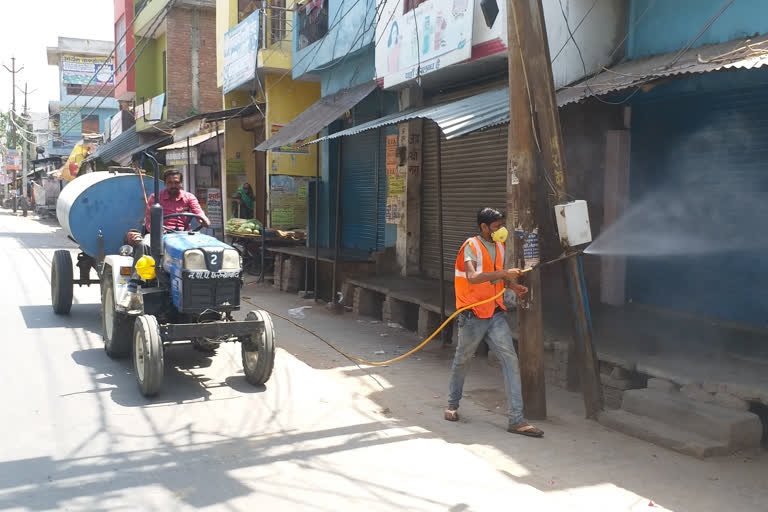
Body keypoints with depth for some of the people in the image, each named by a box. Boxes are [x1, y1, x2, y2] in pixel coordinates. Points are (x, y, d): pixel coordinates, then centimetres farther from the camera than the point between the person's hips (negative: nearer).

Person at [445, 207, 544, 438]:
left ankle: (516, 420, -6)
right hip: (473, 315, -6)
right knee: (462, 360, 11)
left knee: (511, 360, -6)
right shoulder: (471, 246, -11)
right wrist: (505, 273, -33)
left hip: (495, 313, 6)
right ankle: (453, 404, 36)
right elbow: (472, 277, -28)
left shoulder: (499, 246, 12)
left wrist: (512, 285, 5)